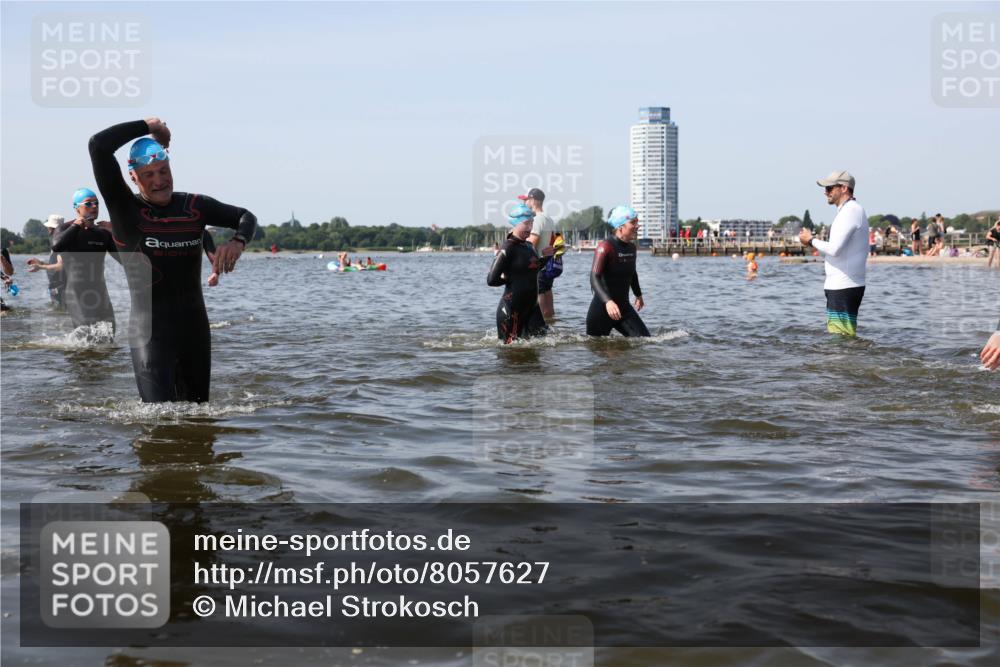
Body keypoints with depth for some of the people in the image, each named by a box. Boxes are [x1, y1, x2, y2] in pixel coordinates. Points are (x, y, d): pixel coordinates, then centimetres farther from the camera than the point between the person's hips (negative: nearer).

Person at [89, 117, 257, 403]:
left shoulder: (195, 206, 6)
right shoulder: (125, 208, -5)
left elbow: (246, 217, 16)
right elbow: (99, 146, -15)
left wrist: (237, 242, -7)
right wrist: (147, 127, -4)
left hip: (195, 325, 5)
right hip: (150, 329, -5)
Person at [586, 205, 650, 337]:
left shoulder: (632, 248, 6)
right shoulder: (605, 247, -16)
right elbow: (594, 277, -26)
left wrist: (638, 295, 39)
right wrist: (608, 301, -40)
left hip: (624, 308, 6)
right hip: (601, 309, -6)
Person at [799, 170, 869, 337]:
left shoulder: (851, 211, -14)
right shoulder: (850, 211, 20)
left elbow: (834, 249, -22)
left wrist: (811, 240, -8)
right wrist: (814, 244, 12)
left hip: (844, 287, -11)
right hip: (840, 285, 11)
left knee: (842, 337, -10)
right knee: (844, 337, 14)